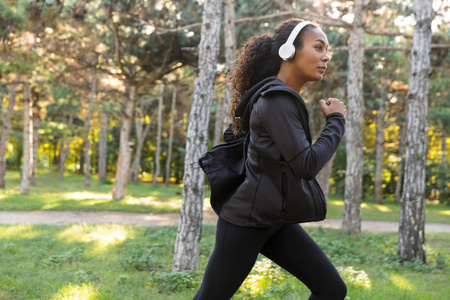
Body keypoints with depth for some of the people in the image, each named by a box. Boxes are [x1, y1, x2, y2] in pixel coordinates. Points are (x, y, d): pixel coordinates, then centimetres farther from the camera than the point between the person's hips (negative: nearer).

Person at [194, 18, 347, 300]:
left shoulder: (286, 98, 10)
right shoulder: (277, 100, -19)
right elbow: (307, 165, -23)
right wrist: (336, 121, -12)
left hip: (277, 222, 9)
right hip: (246, 221, -9)